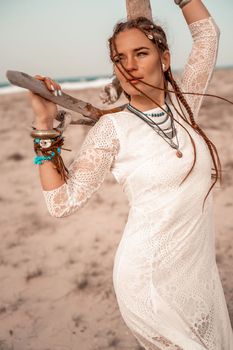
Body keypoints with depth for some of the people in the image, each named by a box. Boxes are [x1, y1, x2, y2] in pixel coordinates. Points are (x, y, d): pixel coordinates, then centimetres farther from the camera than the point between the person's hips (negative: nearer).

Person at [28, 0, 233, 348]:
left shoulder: (183, 103, -1)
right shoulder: (111, 128, -12)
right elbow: (62, 202, -14)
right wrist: (45, 124, -19)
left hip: (201, 267, 5)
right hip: (151, 276, -4)